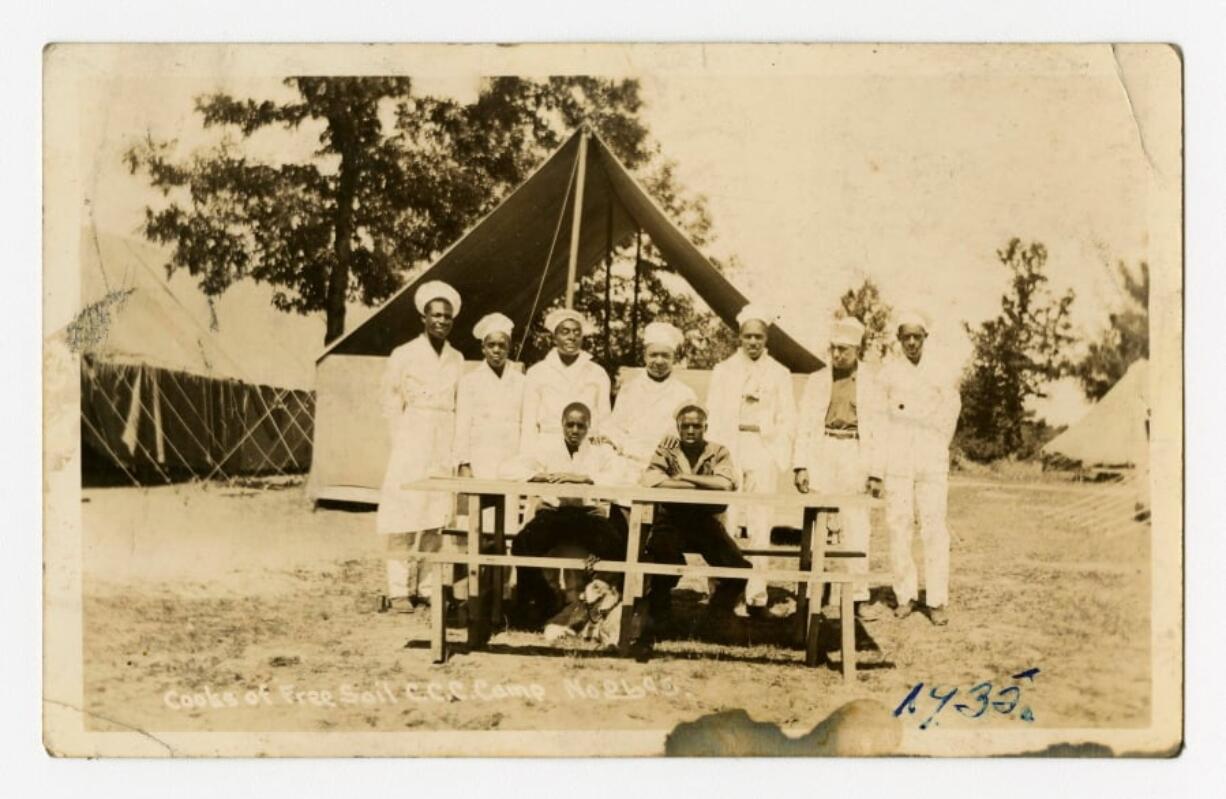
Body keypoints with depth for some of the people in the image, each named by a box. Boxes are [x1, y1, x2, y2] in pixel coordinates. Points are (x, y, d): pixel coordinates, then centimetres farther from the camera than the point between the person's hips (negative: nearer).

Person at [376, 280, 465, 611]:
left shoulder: (457, 359, 10)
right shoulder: (404, 355, -1)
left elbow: (457, 407, 14)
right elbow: (391, 404, 1)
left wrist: (455, 449, 5)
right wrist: (401, 444, -5)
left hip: (444, 447, 4)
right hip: (410, 445, -4)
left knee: (435, 516, 3)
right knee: (404, 516, -6)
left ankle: (425, 586, 9)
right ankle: (398, 590, -4)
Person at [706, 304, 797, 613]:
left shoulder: (779, 374, 12)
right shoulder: (723, 370, 14)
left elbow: (788, 420, 9)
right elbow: (712, 416, 8)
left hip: (764, 455, -1)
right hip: (728, 453, 1)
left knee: (760, 523, -7)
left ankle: (756, 590, -6)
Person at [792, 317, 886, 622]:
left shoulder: (870, 384, 7)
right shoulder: (816, 381, 10)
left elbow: (876, 430, 5)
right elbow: (804, 425, 7)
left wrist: (875, 473, -1)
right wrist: (800, 465, -2)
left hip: (855, 456, -1)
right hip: (821, 455, 1)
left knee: (857, 528, -2)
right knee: (820, 526, -1)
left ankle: (859, 596, 4)